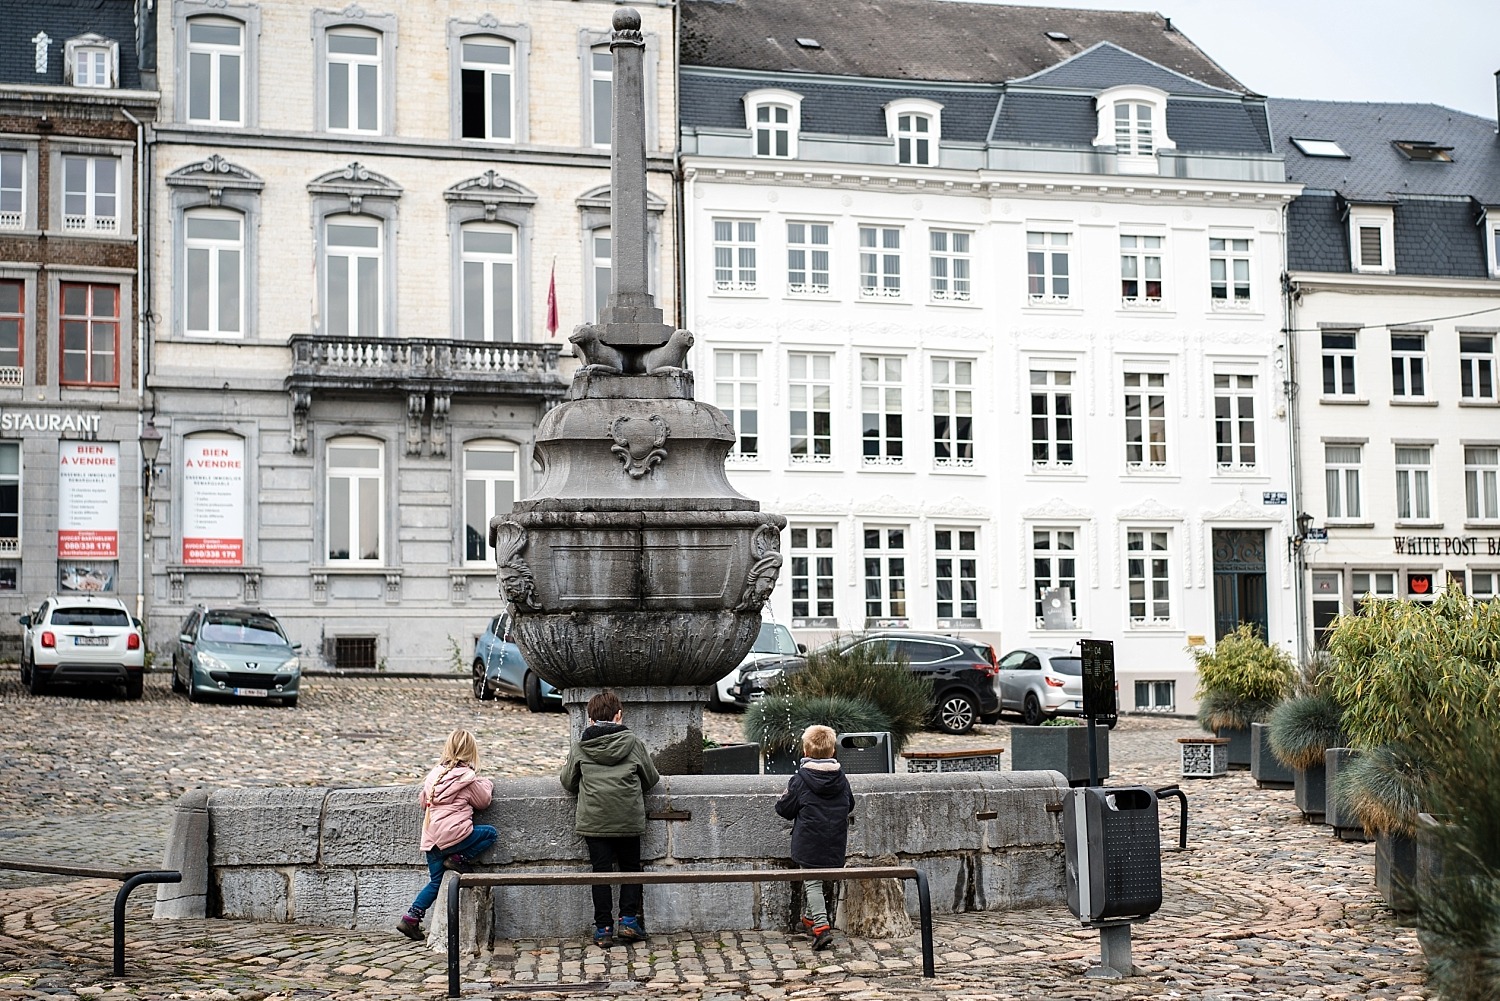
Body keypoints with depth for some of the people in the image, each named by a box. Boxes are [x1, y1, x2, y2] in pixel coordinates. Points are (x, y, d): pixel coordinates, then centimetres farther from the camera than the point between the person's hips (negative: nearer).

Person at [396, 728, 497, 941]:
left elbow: (422, 800, 24)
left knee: (436, 881, 16)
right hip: (454, 833, -7)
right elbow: (483, 801, 8)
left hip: (430, 839, 7)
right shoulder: (467, 777, -4)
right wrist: (487, 784, 28)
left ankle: (410, 918, 7)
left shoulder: (435, 774, 13)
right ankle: (459, 859, -2)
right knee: (490, 833, 10)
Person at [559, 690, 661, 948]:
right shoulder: (633, 743, 4)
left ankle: (603, 929, 4)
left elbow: (568, 782, 10)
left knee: (601, 871, 5)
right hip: (629, 818, 0)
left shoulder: (579, 747, 3)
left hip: (594, 819, 0)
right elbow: (651, 778, 13)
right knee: (630, 867, 15)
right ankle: (629, 920, 8)